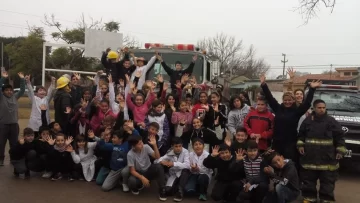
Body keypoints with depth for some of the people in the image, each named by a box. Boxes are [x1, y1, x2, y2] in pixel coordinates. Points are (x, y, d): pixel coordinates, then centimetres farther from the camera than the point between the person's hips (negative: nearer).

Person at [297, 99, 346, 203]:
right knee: (308, 178, 9)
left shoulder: (331, 121, -1)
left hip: (327, 157, -1)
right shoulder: (308, 120, 4)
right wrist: (300, 145, 1)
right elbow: (301, 134, 13)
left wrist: (340, 151, -5)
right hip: (310, 156, 2)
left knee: (327, 180, 5)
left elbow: (339, 136, 0)